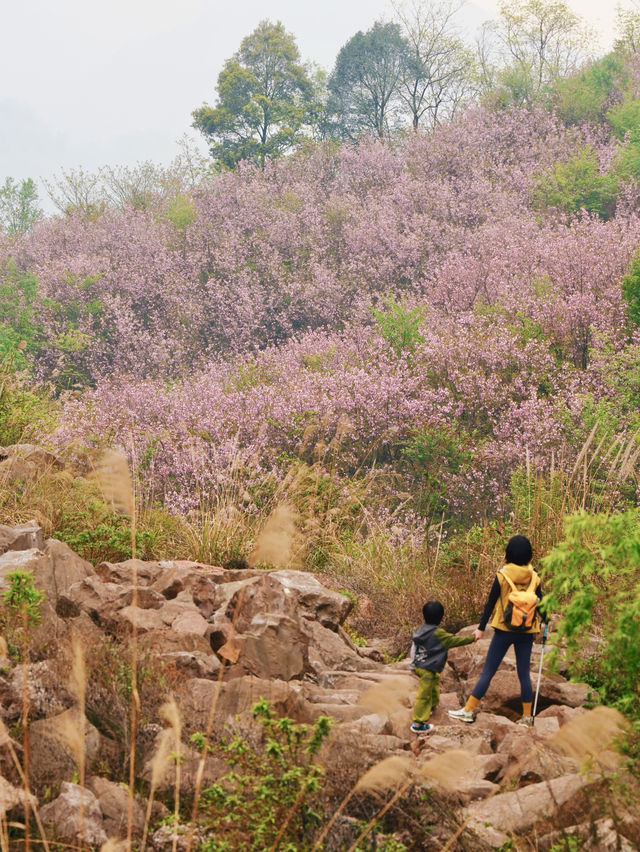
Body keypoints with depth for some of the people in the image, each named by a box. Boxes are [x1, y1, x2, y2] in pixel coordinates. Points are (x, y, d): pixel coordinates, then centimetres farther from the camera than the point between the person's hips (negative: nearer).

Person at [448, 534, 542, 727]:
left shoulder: (502, 575, -10)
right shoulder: (534, 577, -1)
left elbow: (490, 603, -6)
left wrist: (481, 628, 1)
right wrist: (541, 626, 21)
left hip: (504, 630, -3)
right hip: (526, 632, 3)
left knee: (487, 671, 1)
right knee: (524, 673, 10)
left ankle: (468, 710, 4)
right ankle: (527, 715, 13)